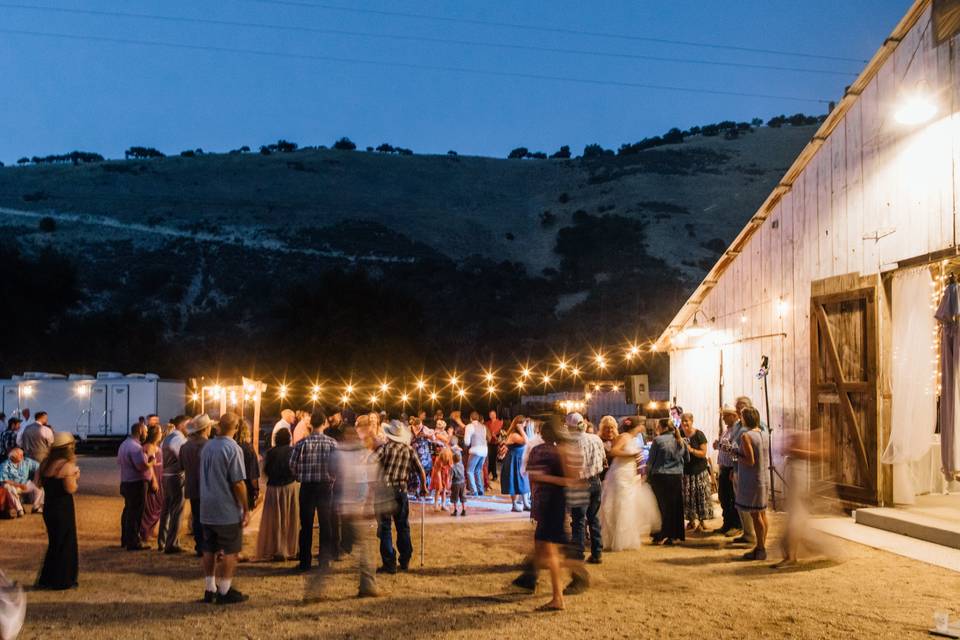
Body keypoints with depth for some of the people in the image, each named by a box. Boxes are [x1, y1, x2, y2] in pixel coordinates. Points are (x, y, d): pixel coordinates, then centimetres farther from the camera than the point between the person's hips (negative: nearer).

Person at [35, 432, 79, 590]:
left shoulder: (45, 463, 5)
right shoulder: (66, 465, -18)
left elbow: (39, 482, 10)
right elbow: (71, 489, -20)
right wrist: (75, 476, -4)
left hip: (48, 508, 8)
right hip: (63, 509, -8)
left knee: (54, 543, 20)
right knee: (65, 544, 6)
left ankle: (47, 579, 25)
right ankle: (63, 581, 12)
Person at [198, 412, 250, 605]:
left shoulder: (207, 447, 6)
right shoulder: (233, 449, -16)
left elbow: (204, 477, 14)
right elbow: (238, 483, -17)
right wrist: (246, 509, -10)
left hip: (207, 508, 7)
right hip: (228, 510, -7)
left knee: (209, 550, 12)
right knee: (230, 552, 3)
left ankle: (209, 589, 18)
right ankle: (225, 591, 5)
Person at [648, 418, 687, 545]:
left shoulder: (658, 440, -9)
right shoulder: (680, 441, 6)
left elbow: (651, 460, -5)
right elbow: (686, 459, 19)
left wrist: (647, 474, 7)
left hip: (660, 477, -4)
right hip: (677, 477, 4)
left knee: (661, 506, 2)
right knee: (675, 506, 10)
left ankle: (661, 536, 3)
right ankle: (675, 535, 15)